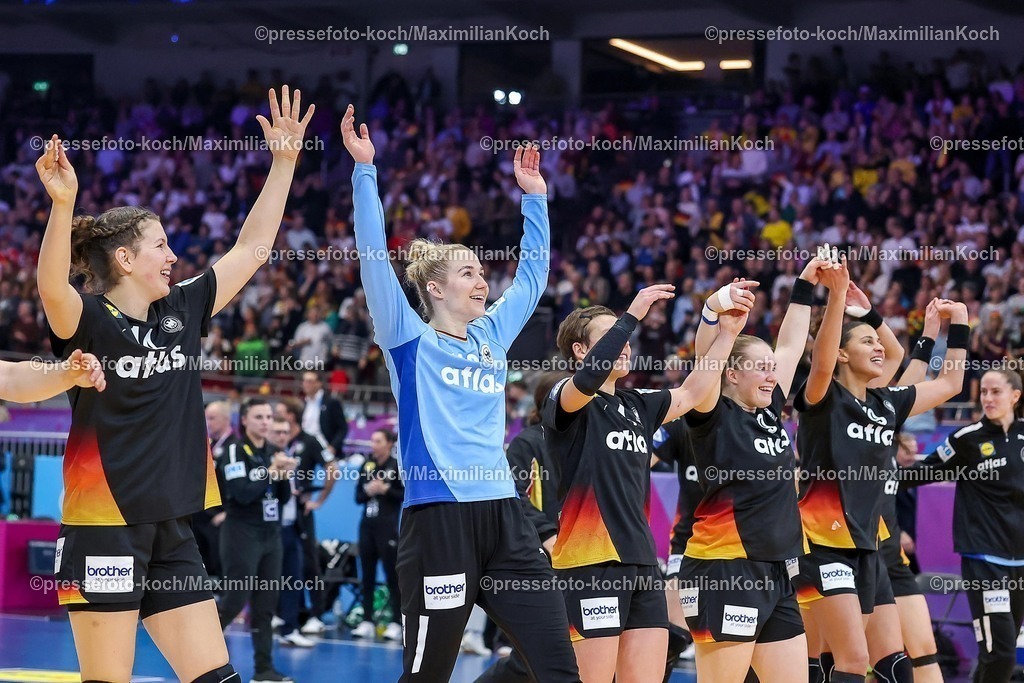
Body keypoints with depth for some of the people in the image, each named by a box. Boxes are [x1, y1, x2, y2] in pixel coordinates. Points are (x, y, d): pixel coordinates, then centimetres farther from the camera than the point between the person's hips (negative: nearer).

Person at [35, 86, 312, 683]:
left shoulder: (182, 311, 10)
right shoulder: (87, 320, -9)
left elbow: (253, 248, 15)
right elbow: (52, 288, -32)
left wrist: (285, 160, 11)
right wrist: (63, 204, -46)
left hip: (171, 530, 7)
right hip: (104, 528, -6)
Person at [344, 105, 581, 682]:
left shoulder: (492, 337, 17)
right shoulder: (410, 341, 1)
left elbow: (533, 273, 29)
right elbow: (375, 257, -8)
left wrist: (535, 195, 28)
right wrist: (365, 170, -11)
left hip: (504, 516, 6)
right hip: (439, 519, -6)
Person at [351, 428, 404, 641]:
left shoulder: (397, 466, -4)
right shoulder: (367, 466, 10)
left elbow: (408, 494, -9)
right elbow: (358, 497, 12)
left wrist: (386, 490, -15)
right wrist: (368, 490, -7)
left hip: (387, 526, -6)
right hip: (367, 525, 6)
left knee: (392, 575, -4)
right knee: (367, 575, 8)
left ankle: (396, 624, -3)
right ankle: (367, 622, 13)